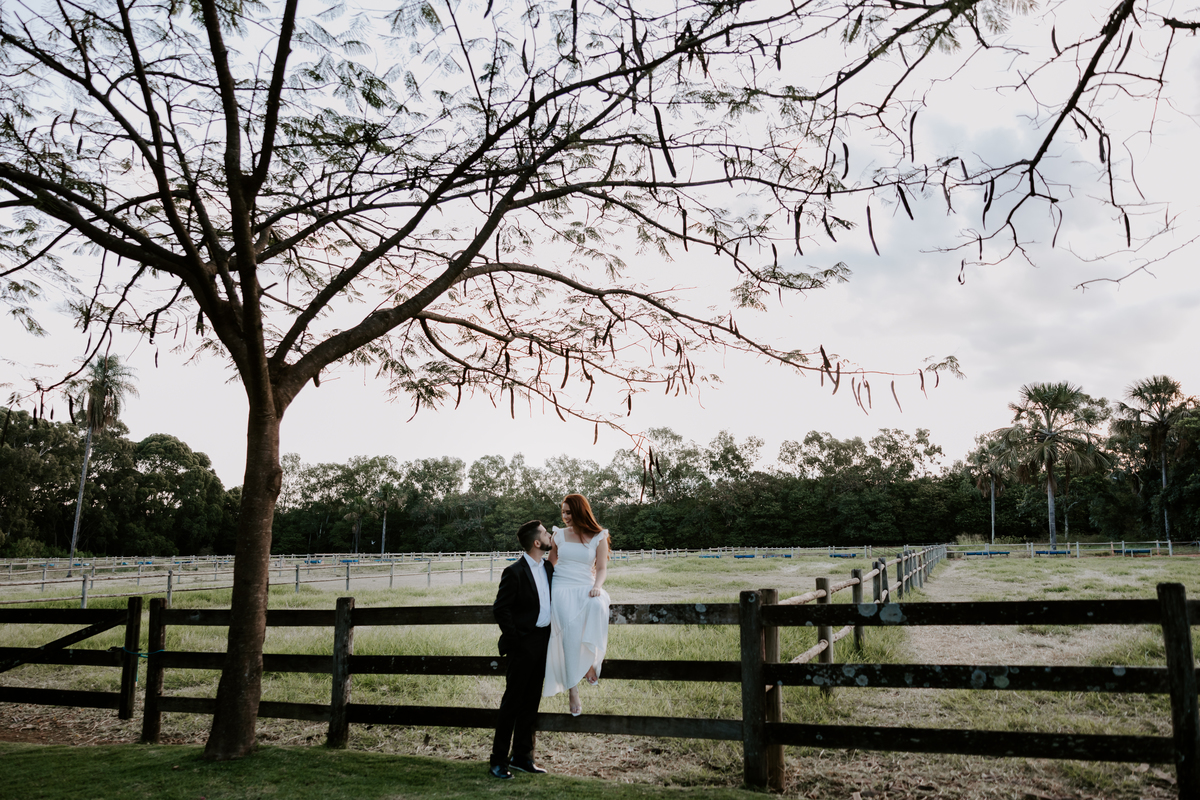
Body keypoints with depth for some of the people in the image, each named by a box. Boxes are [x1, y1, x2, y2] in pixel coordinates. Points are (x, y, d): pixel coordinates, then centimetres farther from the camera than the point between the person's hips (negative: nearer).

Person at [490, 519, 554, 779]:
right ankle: (498, 760, 8)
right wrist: (515, 639, -13)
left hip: (543, 641, 7)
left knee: (531, 701, 13)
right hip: (524, 644, -7)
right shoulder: (514, 572, -13)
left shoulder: (548, 567, 9)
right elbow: (500, 609, -13)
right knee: (512, 701, -1)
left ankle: (522, 756, 23)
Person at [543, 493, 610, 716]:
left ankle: (590, 660, -26)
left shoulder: (599, 537, 7)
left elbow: (602, 568, 4)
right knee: (570, 625, -29)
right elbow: (550, 564, 20)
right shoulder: (559, 534, 13)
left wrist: (597, 586, -14)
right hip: (562, 588, 0)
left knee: (597, 606, -37)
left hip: (586, 588, 0)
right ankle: (573, 689, -25)